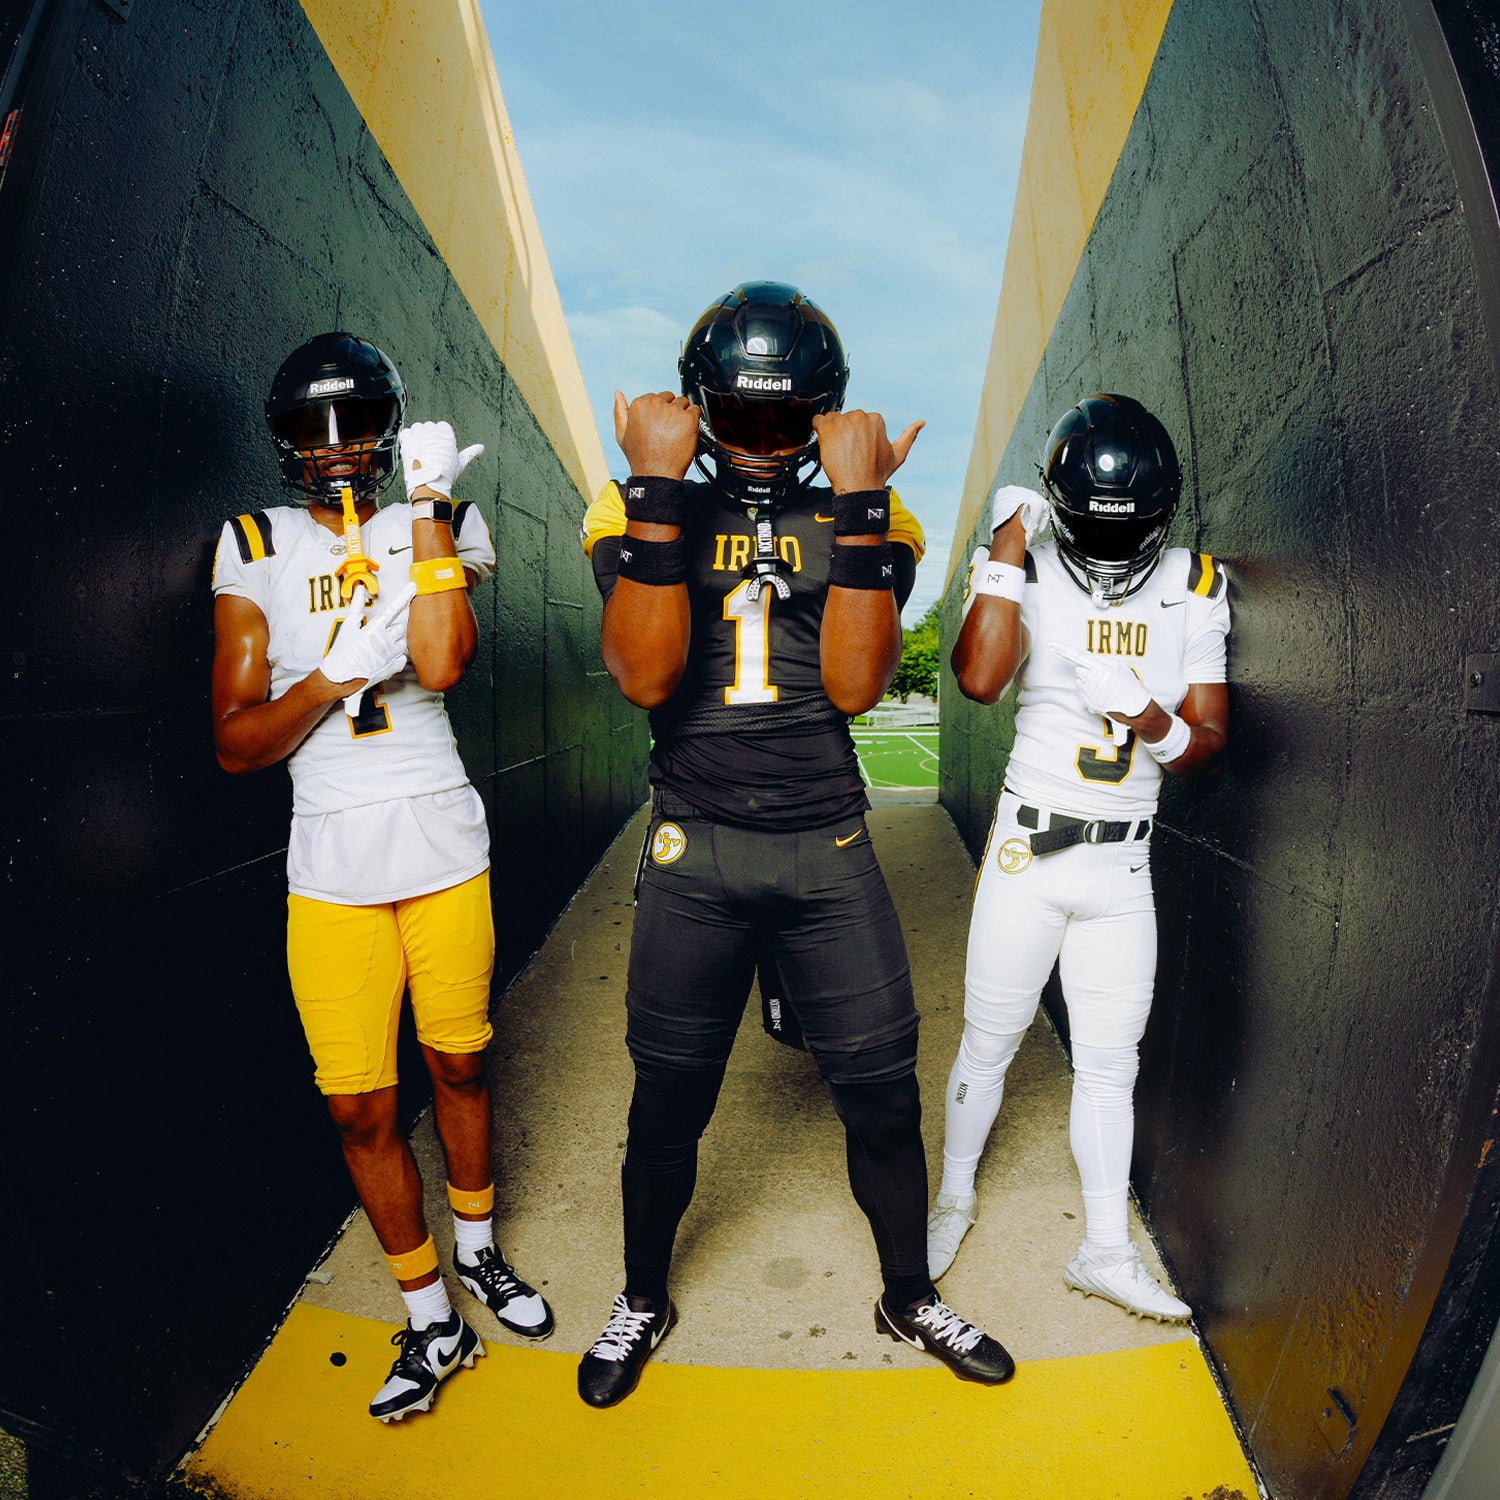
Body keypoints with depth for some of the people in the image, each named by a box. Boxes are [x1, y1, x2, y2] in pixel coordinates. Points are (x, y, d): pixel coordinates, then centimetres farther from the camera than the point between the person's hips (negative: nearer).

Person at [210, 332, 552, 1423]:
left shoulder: (436, 532, 4)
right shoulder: (256, 552, 5)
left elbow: (440, 664, -17)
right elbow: (235, 745, 0)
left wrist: (432, 508, -12)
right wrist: (335, 674, -17)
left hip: (443, 846, 0)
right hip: (331, 866, 1)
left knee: (459, 1062, 14)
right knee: (362, 1105, 4)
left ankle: (478, 1249, 40)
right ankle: (432, 1321, 25)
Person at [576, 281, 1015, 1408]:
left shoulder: (862, 517, 2)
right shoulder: (643, 513, 0)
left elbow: (855, 685, -13)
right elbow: (645, 678, -17)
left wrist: (859, 503, -17)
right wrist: (660, 491, -20)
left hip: (830, 849, 1)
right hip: (694, 853, 0)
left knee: (883, 1090, 10)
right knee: (669, 1098, 13)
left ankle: (910, 1297, 38)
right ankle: (643, 1300, 40)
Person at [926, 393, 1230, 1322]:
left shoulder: (1194, 590, 3)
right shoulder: (1027, 573, -6)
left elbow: (1212, 744, 3)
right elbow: (980, 679, -27)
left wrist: (1160, 729, -19)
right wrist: (1008, 547, -22)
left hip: (1125, 863, 3)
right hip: (1029, 851, -2)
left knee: (1110, 1062, 12)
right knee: (990, 1043, 10)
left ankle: (1106, 1249, 28)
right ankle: (954, 1197, 34)